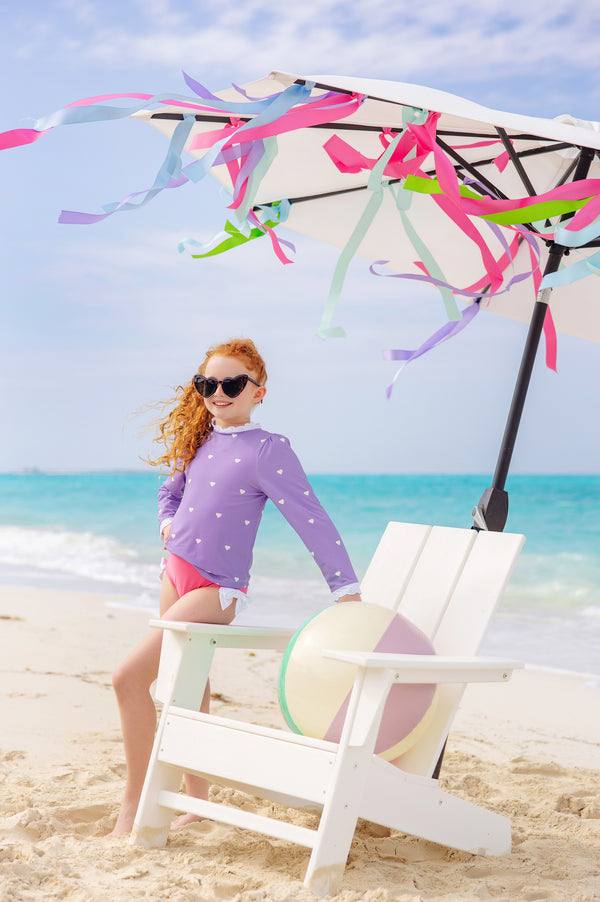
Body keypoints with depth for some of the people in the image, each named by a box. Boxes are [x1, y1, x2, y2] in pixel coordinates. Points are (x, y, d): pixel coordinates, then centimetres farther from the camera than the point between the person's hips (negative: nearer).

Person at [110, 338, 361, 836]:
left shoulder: (268, 450, -12)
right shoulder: (199, 441, 9)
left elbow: (312, 519, -16)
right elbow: (171, 489, 28)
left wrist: (347, 589, -19)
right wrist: (169, 522, 6)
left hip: (217, 588, -7)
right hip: (176, 572, 7)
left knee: (130, 677, -15)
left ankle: (135, 801, -1)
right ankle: (198, 798, 28)